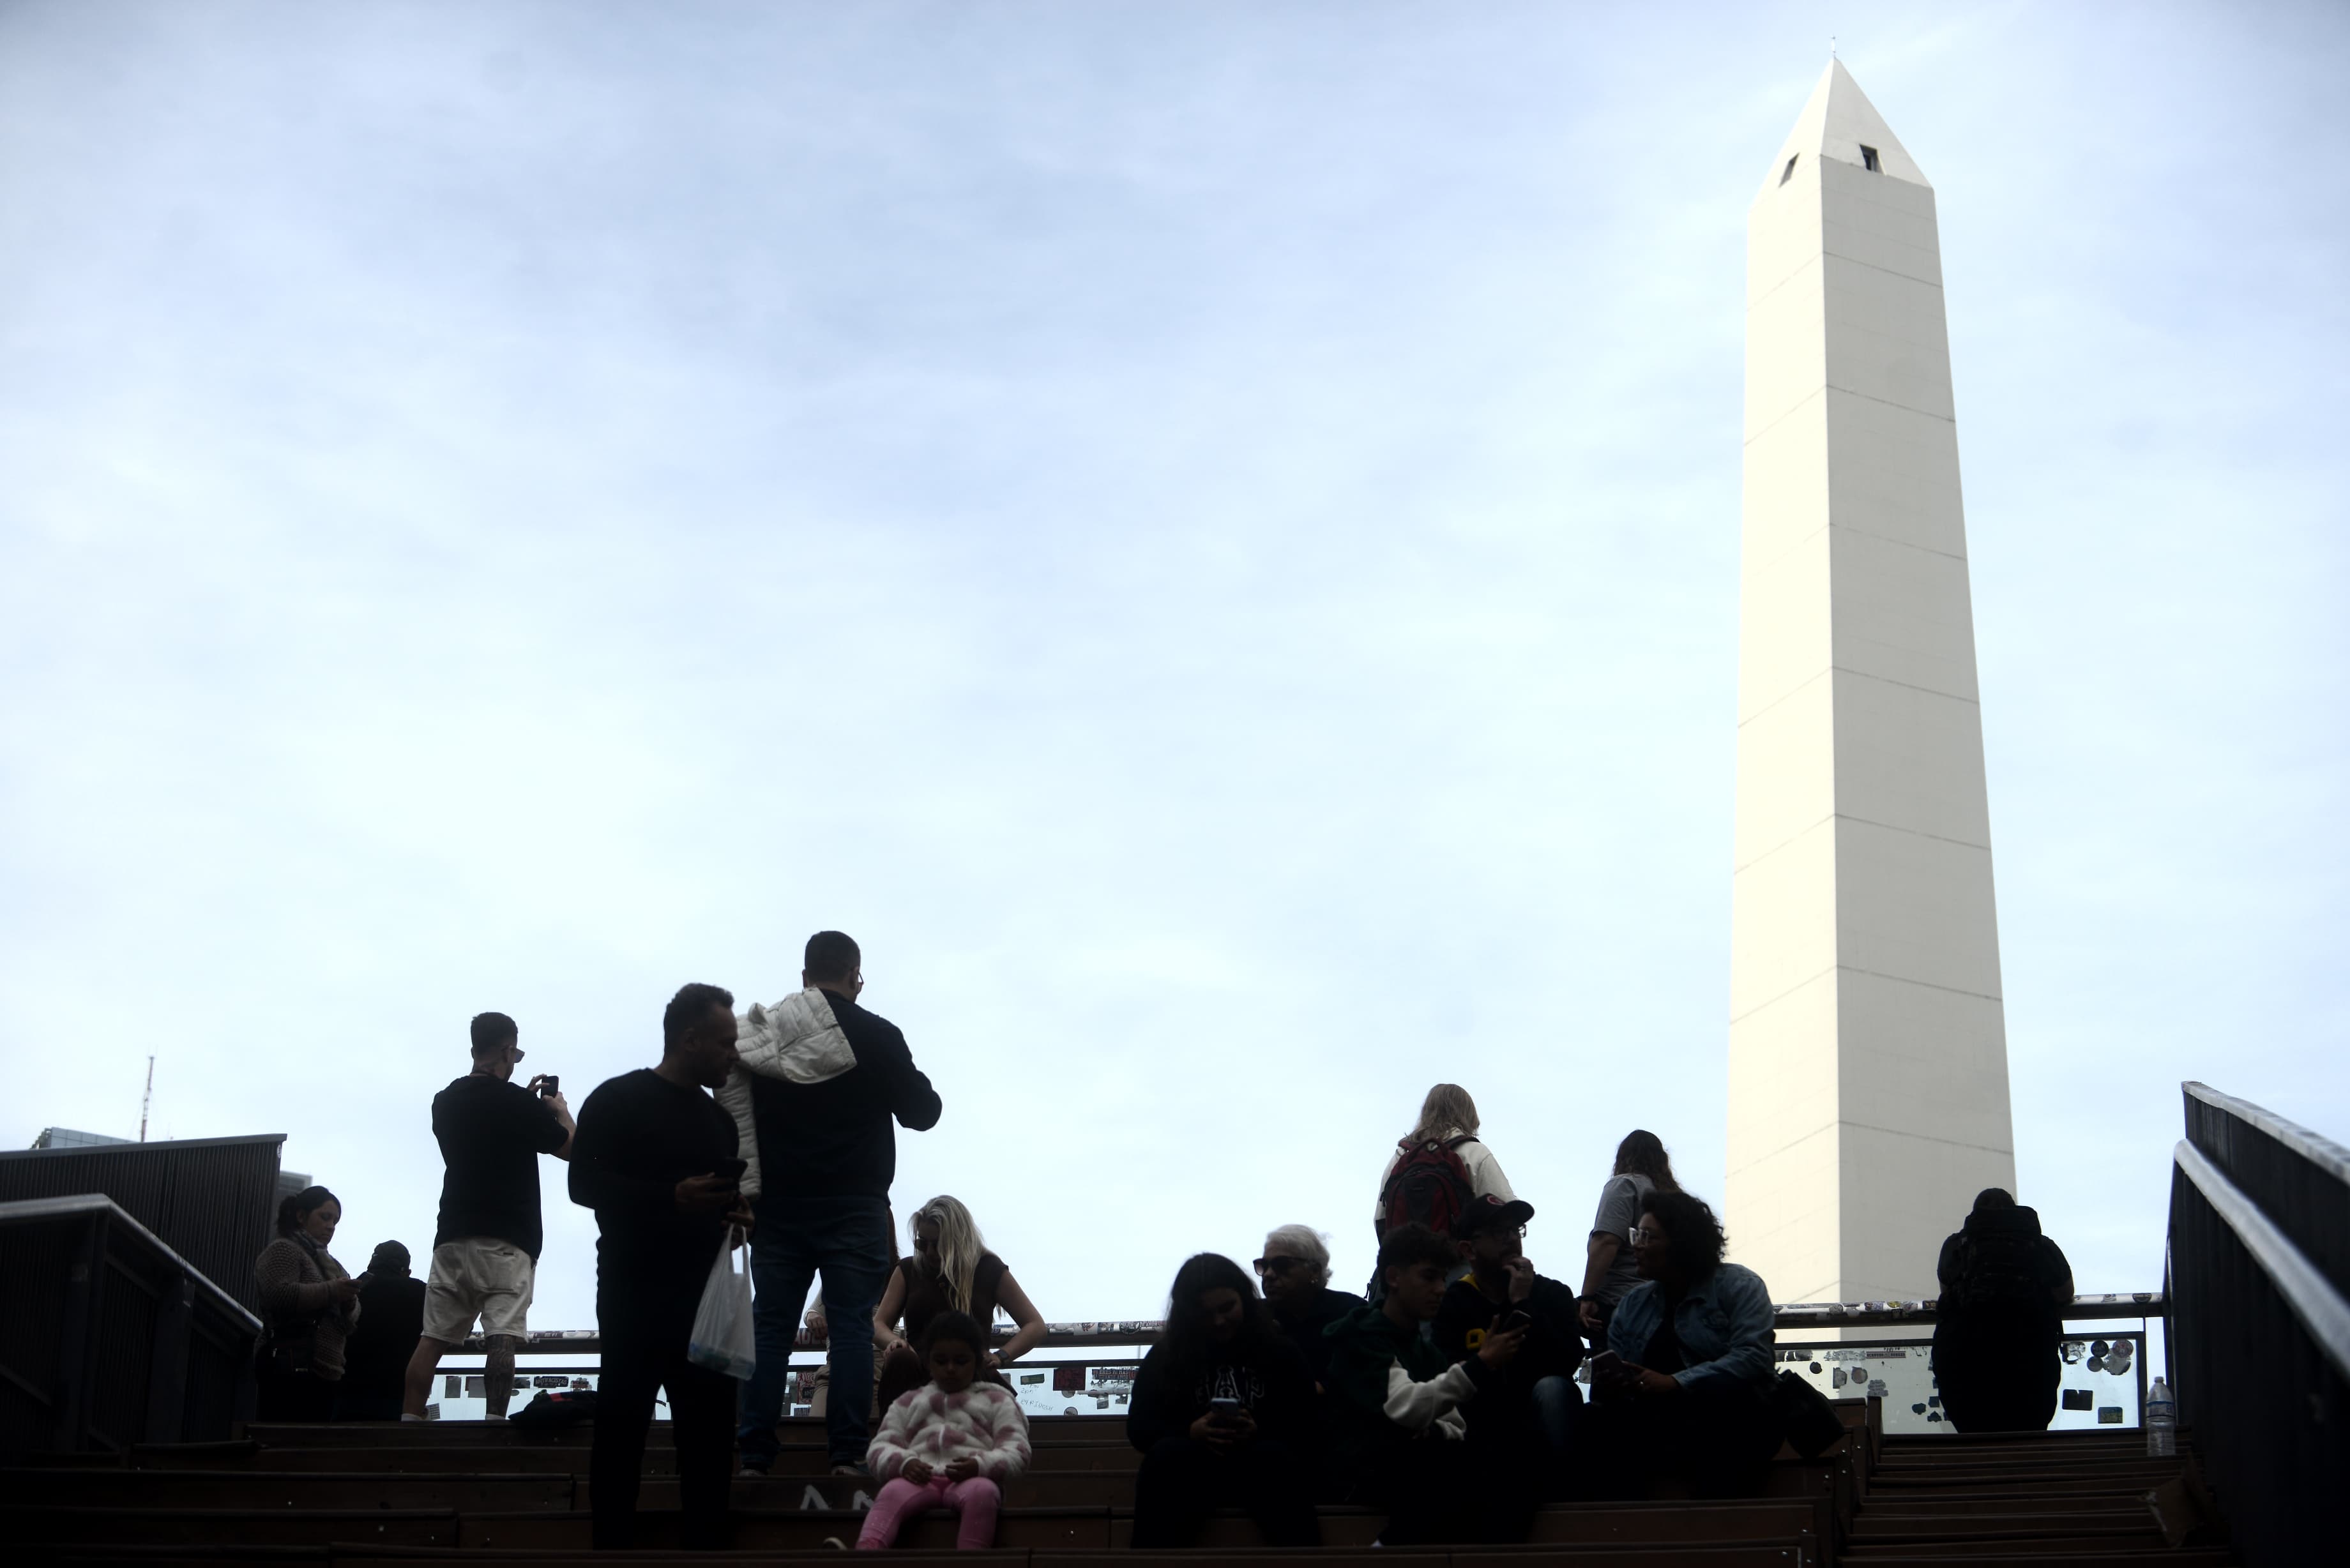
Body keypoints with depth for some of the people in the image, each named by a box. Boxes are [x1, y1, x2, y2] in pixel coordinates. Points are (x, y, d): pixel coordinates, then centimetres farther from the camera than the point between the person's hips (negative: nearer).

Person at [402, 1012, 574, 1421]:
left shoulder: (445, 1101, 12)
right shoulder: (518, 1103, -6)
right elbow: (571, 1149, 4)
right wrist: (561, 1111, 23)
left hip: (453, 1235, 5)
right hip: (506, 1240, -5)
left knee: (433, 1339, 4)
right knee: (502, 1337, -12)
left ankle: (409, 1424, -3)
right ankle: (494, 1425, -24)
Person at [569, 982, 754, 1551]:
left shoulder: (719, 1119, 17)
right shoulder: (618, 1099, -3)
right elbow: (584, 1184, -12)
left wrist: (737, 1213, 1)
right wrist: (673, 1197, -23)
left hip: (704, 1296, 6)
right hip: (633, 1293, -6)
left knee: (710, 1424, 4)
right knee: (622, 1423, -3)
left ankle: (706, 1547, 7)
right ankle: (612, 1546, 1)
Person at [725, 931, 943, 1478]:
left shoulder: (760, 1037, 3)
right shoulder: (874, 1035, -5)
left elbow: (734, 1115, 1)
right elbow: (922, 1113, 1)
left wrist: (746, 1194, 4)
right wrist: (912, 1084, 22)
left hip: (779, 1203, 3)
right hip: (853, 1206, -2)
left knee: (771, 1327, 5)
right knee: (851, 1327, 0)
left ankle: (754, 1454, 1)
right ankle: (847, 1453, -5)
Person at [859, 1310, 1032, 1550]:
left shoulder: (996, 1400, 22)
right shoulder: (909, 1402, 29)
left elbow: (1016, 1451, 8)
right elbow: (879, 1449, 17)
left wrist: (980, 1465, -14)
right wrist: (904, 1463, -9)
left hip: (972, 1479, -1)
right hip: (921, 1480, 1)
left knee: (981, 1492, -38)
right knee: (891, 1492, -35)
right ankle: (864, 1551, -62)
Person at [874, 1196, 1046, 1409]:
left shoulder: (988, 1269, 12)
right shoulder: (909, 1269, 18)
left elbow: (1036, 1326, 12)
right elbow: (878, 1325, 15)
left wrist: (1000, 1356, -7)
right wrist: (894, 1341, -11)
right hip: (920, 1374, 1)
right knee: (899, 1360, -35)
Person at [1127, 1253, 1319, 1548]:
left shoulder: (1279, 1350, 11)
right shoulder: (1166, 1354, 13)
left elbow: (1303, 1427, 2)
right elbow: (1138, 1426, 4)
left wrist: (1259, 1433, -20)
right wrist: (1190, 1432, -16)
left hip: (1261, 1469, 0)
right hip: (1189, 1470, 0)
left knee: (1275, 1455, -34)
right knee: (1167, 1453, -33)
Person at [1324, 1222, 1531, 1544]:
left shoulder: (1427, 1349, 22)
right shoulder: (1361, 1338, -2)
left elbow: (1455, 1428, 14)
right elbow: (1406, 1409, -20)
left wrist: (1433, 1433, -10)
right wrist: (1480, 1365, -24)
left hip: (1420, 1475, 7)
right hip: (1365, 1472, -7)